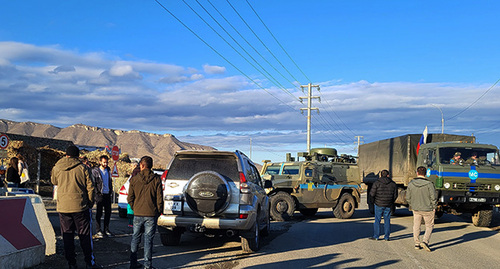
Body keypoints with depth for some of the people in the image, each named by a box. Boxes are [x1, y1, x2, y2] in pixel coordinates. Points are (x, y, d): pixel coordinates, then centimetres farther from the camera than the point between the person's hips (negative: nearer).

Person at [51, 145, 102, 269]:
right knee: (85, 235, 5)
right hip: (80, 207, -2)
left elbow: (54, 181, 23)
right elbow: (90, 187, -4)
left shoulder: (57, 168, 3)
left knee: (67, 236, 10)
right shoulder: (82, 168, -4)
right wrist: (90, 203, 6)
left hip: (63, 207, 2)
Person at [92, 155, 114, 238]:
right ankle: (98, 231, 4)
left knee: (108, 212, 8)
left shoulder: (108, 170, 11)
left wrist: (111, 190, 12)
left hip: (108, 194, 5)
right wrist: (97, 192, -11)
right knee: (99, 213, -2)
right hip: (100, 195, -5)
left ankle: (106, 229, 17)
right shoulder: (95, 171, -5)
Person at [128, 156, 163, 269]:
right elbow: (159, 199, -4)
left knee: (135, 238, 15)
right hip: (151, 214, -1)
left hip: (138, 214, 2)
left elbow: (130, 198, 1)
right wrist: (158, 212, 8)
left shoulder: (134, 180, -1)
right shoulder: (156, 179, -5)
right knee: (148, 240, 4)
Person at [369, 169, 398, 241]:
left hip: (379, 205, -2)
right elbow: (395, 195, 5)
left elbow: (372, 194, -8)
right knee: (387, 221, 9)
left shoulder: (377, 183, -6)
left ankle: (376, 236, 7)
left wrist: (374, 201, 9)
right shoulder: (393, 184, 3)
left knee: (377, 220, 4)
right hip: (388, 206, 2)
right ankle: (386, 237, 10)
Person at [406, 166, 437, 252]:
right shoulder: (429, 184, -15)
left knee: (416, 226, 14)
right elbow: (433, 197, -12)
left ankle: (417, 243, 18)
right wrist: (433, 207, 2)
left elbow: (408, 197, 1)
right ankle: (425, 241, -6)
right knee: (429, 226, 10)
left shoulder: (411, 184, -6)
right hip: (427, 209, -3)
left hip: (416, 209, 3)